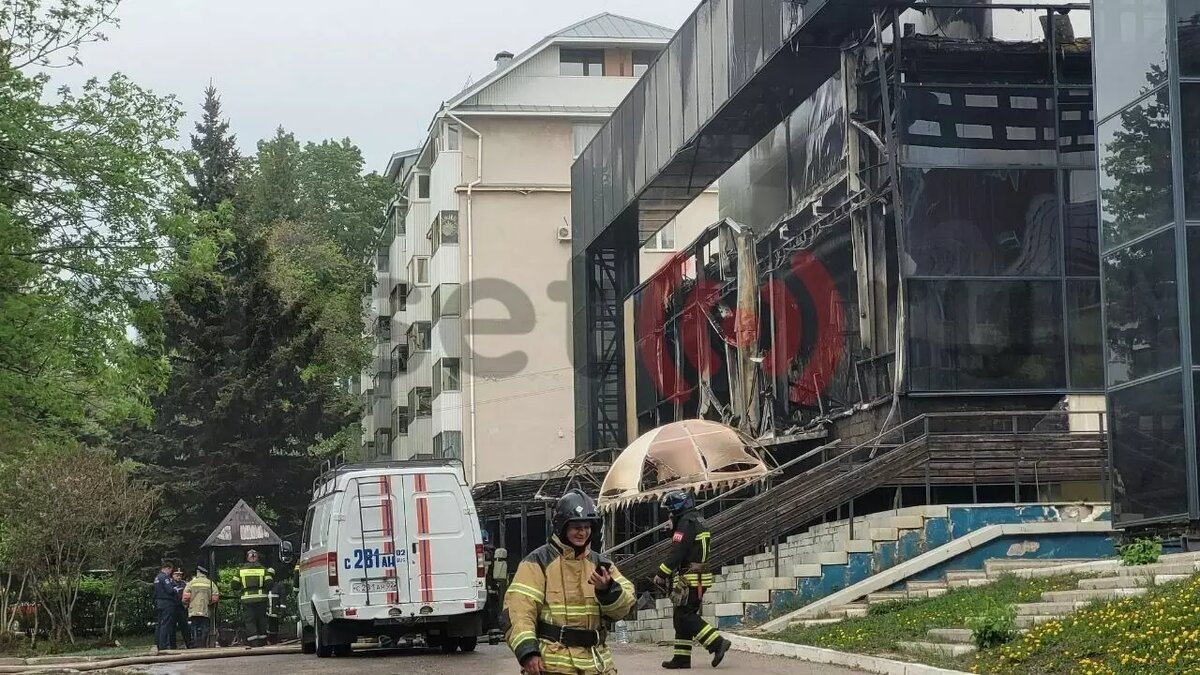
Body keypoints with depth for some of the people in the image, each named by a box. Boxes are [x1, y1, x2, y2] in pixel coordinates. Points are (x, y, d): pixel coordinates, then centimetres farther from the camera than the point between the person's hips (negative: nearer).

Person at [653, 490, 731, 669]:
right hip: (700, 578, 10)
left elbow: (676, 552, -20)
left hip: (689, 579, -10)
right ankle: (681, 658, 13)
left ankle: (718, 642, -14)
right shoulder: (699, 522, 18)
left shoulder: (686, 523, -14)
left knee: (685, 616, -9)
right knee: (682, 617, 12)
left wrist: (661, 575, -15)